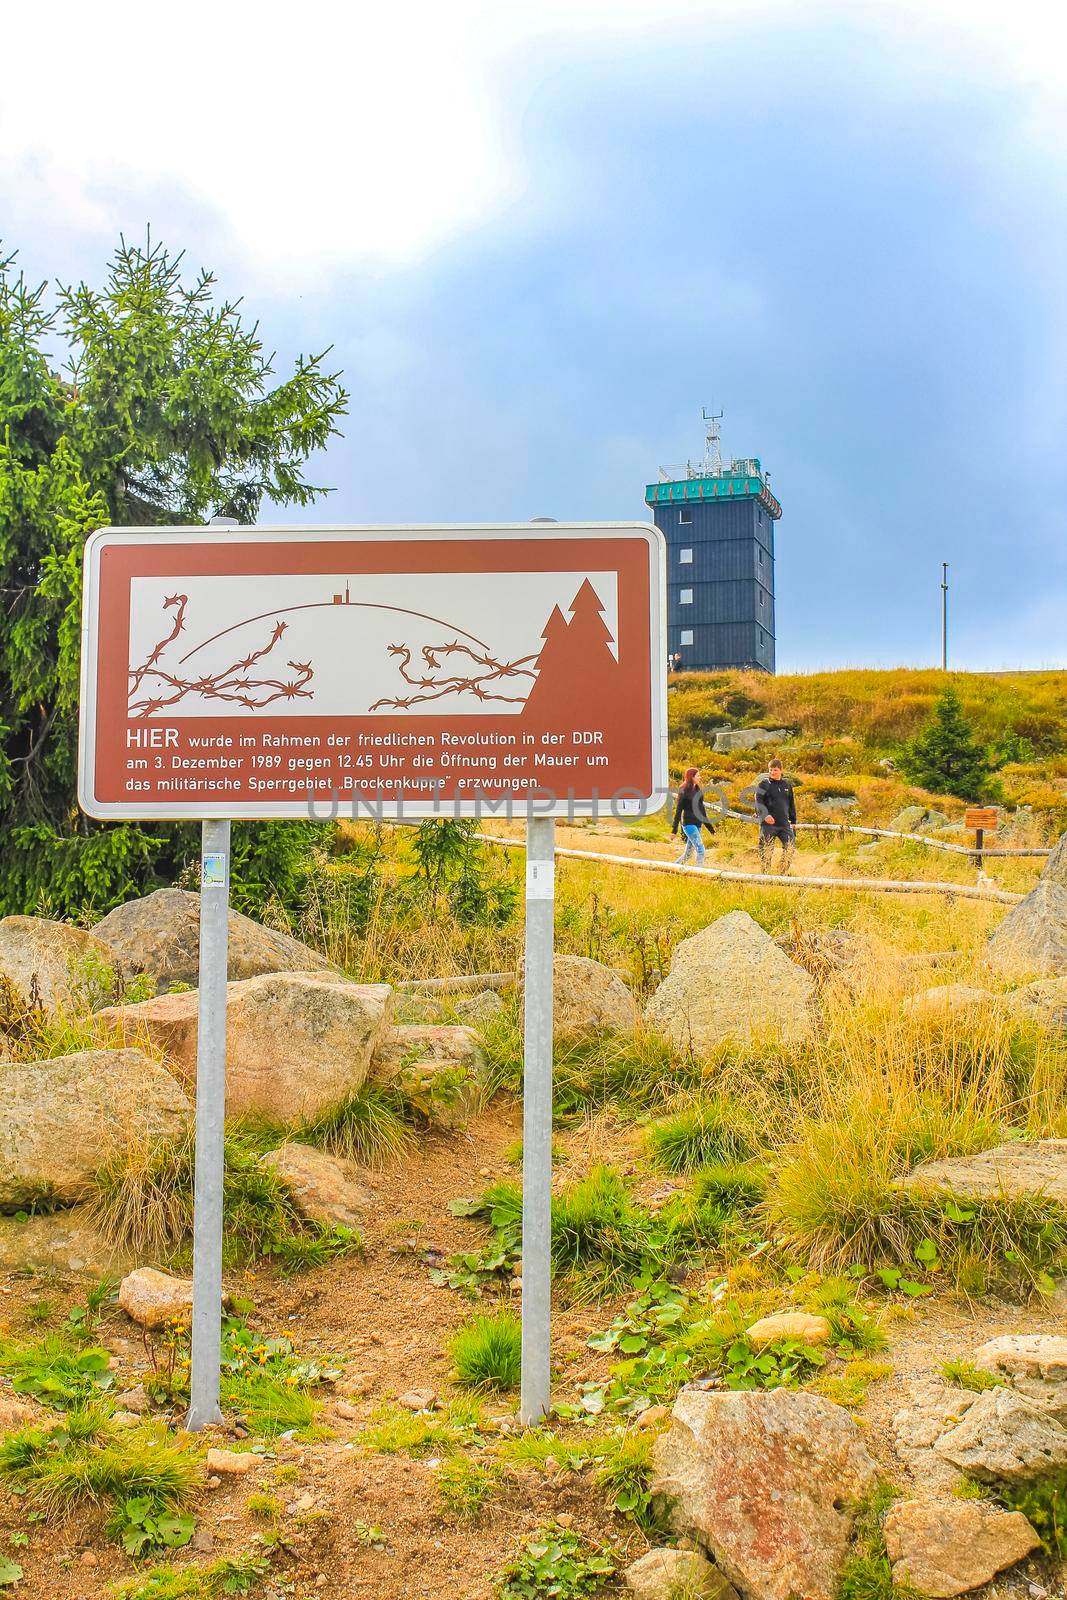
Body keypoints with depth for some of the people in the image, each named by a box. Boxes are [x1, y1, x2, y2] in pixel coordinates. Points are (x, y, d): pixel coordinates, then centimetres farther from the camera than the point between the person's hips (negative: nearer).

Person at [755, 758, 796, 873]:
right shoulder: (763, 784, -1)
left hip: (784, 824, 4)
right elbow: (758, 802, -10)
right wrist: (765, 815, -27)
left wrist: (793, 821, 20)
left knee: (791, 846, -4)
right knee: (766, 850, -1)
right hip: (768, 824, -4)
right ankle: (764, 872, 10)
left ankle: (784, 871, 10)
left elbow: (791, 805, 22)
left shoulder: (787, 785, 15)